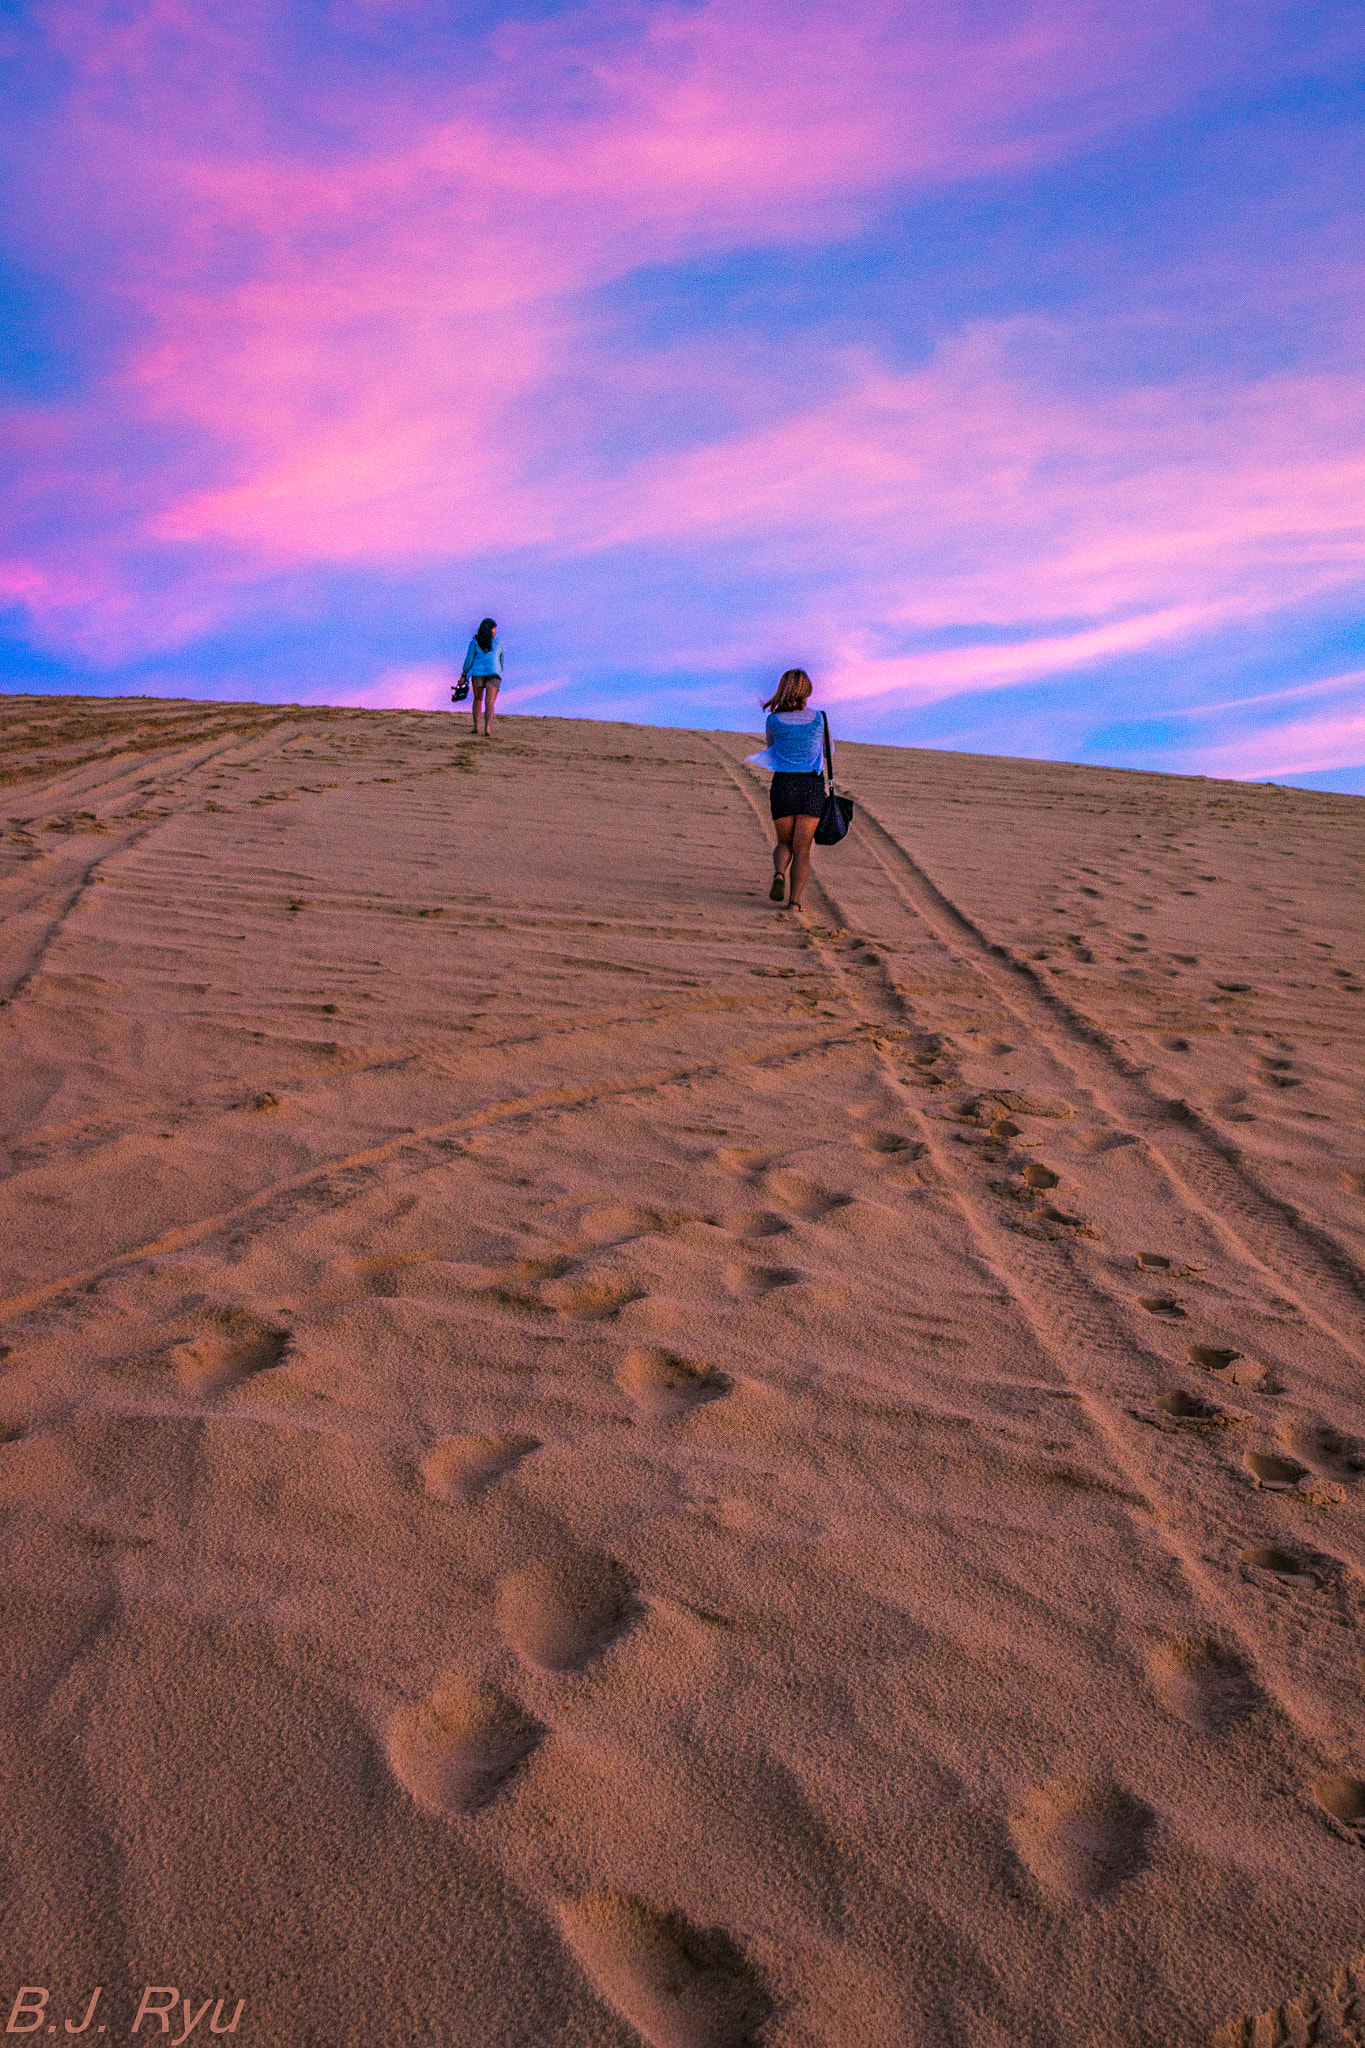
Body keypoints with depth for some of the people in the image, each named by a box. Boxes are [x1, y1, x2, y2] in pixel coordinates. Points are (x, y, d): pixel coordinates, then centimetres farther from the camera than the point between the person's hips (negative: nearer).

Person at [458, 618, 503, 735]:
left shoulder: (475, 642, 7)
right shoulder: (498, 643, 13)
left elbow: (469, 659, 0)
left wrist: (463, 675, 4)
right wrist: (499, 672, 37)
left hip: (478, 673, 0)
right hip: (493, 674, 0)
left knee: (477, 700, 20)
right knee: (489, 704, -8)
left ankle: (476, 726, 14)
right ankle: (487, 728, -27)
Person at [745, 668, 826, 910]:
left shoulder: (774, 720, 0)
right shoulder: (818, 718, 1)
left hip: (783, 784, 0)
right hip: (812, 785, 0)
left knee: (784, 842, 16)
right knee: (802, 847, 4)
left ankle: (779, 873, -15)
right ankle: (794, 901, -6)